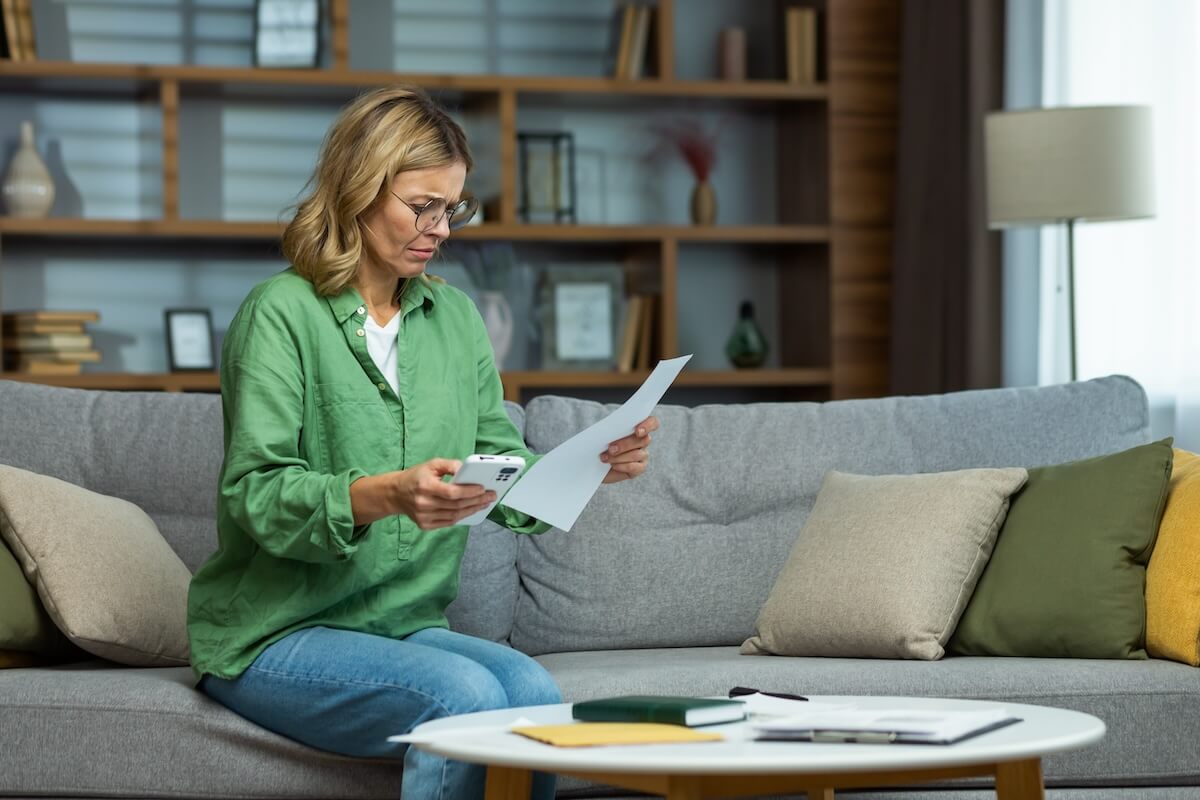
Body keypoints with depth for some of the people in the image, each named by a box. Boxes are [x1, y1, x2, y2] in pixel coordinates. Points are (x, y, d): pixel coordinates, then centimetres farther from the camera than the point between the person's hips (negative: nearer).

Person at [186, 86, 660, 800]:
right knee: (466, 694, -30)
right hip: (276, 637, -5)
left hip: (407, 626, 6)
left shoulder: (454, 316, 13)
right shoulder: (281, 313, -8)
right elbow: (257, 494, -18)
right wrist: (386, 495, -34)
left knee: (532, 689, -25)